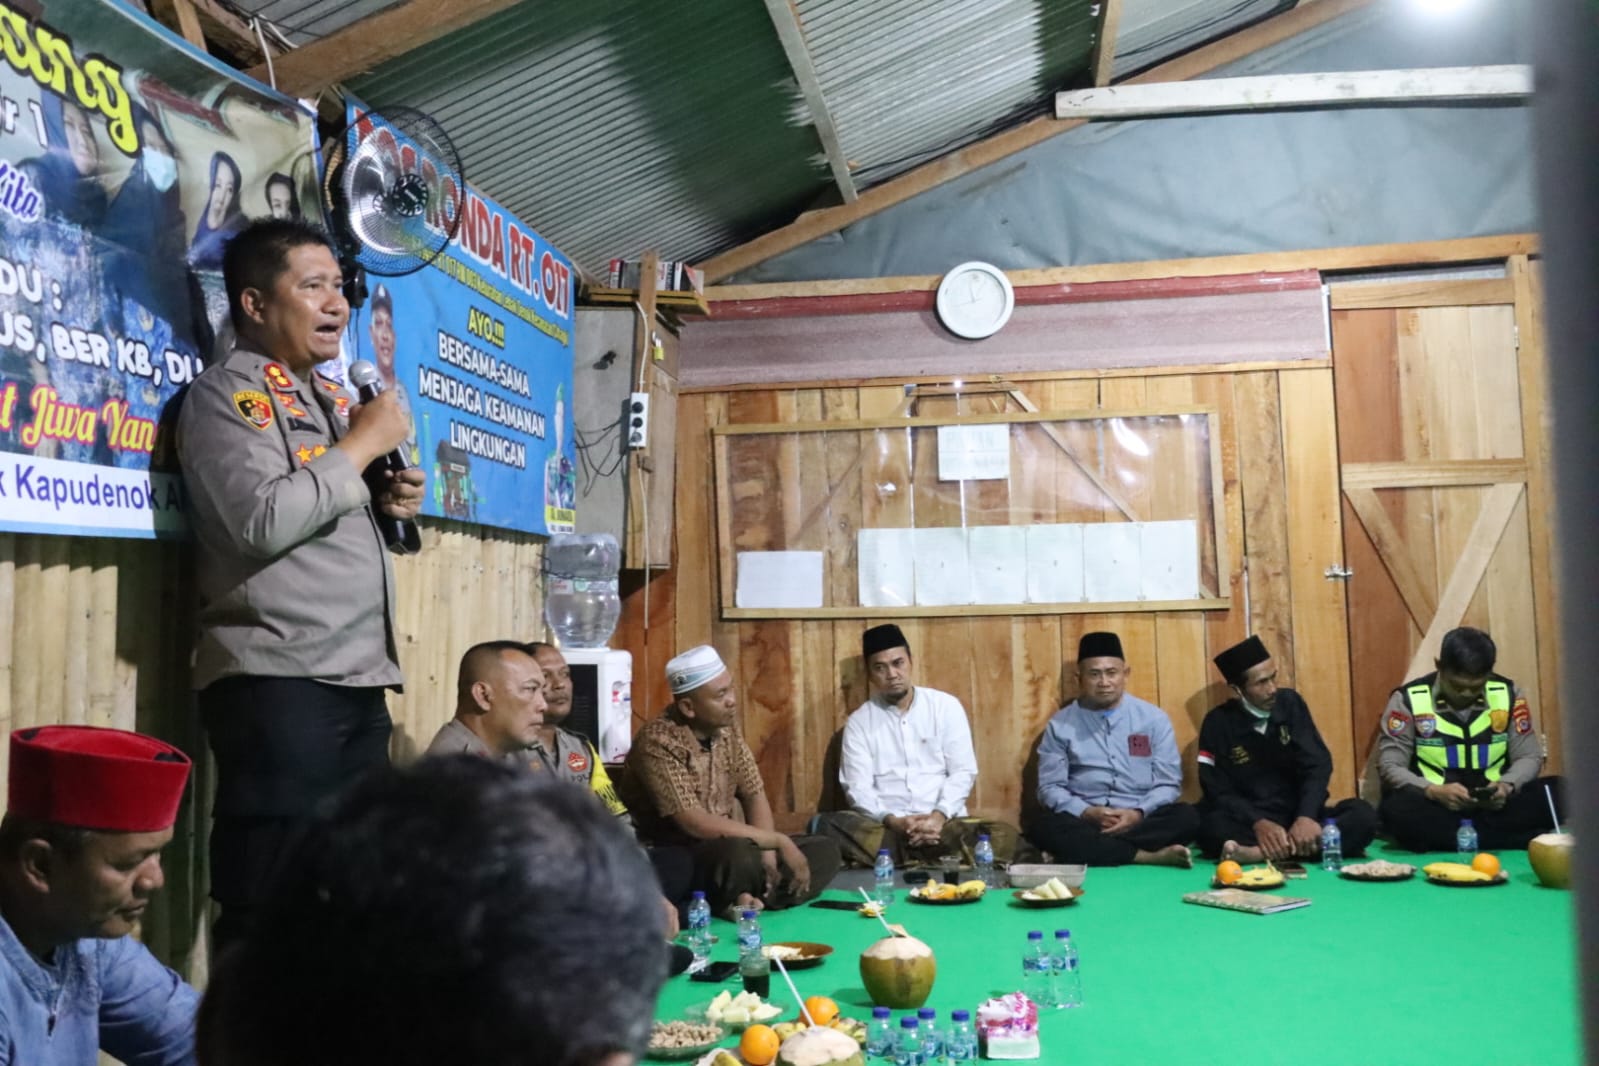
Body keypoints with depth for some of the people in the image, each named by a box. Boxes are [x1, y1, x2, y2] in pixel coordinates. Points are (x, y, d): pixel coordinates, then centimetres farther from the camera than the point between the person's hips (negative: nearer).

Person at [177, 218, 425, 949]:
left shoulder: (331, 396, 19)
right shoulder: (226, 393, -5)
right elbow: (265, 521, -21)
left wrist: (387, 503, 7)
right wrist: (364, 444, -10)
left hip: (359, 680, 8)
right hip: (277, 683, -8)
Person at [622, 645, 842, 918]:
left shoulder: (726, 731, 2)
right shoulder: (658, 743, -22)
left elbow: (754, 797, 6)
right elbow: (695, 824, -27)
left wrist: (767, 853, -12)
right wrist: (778, 842, -24)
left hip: (728, 846, 8)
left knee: (824, 852, -4)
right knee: (739, 855, -39)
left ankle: (744, 903, -17)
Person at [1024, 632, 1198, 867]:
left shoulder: (1153, 718, 7)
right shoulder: (1060, 725, 5)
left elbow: (1168, 783, 4)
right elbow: (1050, 787, 1)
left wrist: (1138, 813, -16)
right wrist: (1087, 813, -17)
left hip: (1140, 818, 1)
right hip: (1084, 820, 0)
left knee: (1186, 817, -27)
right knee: (1043, 825, -32)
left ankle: (1092, 850, -26)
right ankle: (1147, 856, -30)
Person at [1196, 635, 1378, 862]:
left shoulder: (1290, 703, 2)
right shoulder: (1219, 723, -5)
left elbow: (1317, 764, -5)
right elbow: (1218, 791, -8)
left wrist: (1306, 817, -23)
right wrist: (1258, 823, -27)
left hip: (1298, 817, 3)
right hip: (1250, 822, -3)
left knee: (1362, 814, -27)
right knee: (1213, 827, -34)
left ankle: (1260, 853, -36)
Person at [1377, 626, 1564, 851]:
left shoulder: (1508, 694, 2)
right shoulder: (1408, 699, -7)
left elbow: (1529, 756, 6)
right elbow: (1389, 766, -8)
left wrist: (1507, 786, -16)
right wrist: (1433, 791, -25)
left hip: (1494, 806, 3)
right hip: (1435, 805, -2)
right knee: (1397, 808, -36)